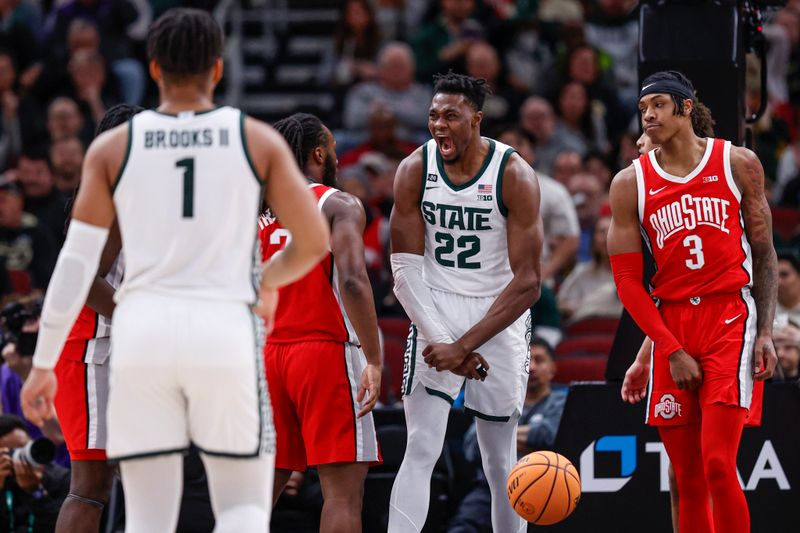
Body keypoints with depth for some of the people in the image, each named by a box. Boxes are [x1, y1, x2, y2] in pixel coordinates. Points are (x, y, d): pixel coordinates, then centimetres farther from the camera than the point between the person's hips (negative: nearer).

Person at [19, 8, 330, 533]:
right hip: (225, 331, -1)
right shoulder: (258, 140, 4)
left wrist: (44, 363, 7)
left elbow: (77, 259, 3)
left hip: (142, 332, 1)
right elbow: (314, 242, 4)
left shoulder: (113, 146, 6)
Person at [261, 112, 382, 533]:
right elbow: (352, 281, -18)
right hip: (327, 351, -6)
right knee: (344, 486, -7)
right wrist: (374, 361, -19)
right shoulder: (340, 206, -3)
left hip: (270, 356, 6)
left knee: (264, 486, 10)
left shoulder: (261, 217, 15)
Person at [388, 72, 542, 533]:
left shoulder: (515, 176, -15)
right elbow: (407, 269, -5)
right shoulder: (415, 170, -8)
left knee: (501, 462, 6)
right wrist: (437, 338, -18)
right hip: (436, 312, 1)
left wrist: (462, 346, -21)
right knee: (421, 450, -12)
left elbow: (528, 283, -16)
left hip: (500, 318, -1)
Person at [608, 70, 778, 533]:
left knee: (718, 464, -16)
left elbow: (765, 254, 8)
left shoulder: (738, 164, 3)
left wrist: (766, 332, -2)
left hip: (730, 320, -2)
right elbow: (628, 280, 3)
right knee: (688, 481, 4)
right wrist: (672, 350, -6)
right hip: (671, 326, 3)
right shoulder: (631, 183, 4)